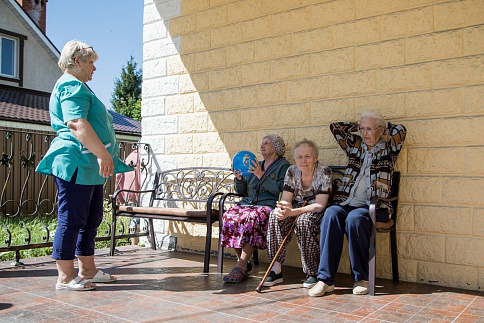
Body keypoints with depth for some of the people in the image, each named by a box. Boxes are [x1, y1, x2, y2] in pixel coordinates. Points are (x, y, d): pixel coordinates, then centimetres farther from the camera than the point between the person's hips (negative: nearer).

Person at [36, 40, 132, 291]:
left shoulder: (76, 86, 26)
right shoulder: (71, 86, -9)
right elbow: (76, 124, -24)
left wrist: (103, 157, 33)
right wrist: (102, 154, -28)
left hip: (89, 166, 11)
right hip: (76, 164, -11)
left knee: (91, 219, 13)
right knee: (71, 219, -5)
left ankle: (87, 270, 23)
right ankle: (65, 277, 4)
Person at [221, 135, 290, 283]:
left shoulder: (283, 165, 9)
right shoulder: (256, 165, 27)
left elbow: (281, 190, -7)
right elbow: (241, 191, 24)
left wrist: (262, 176, -11)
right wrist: (239, 179, 4)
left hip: (269, 205, -6)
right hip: (248, 203, 6)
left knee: (252, 219, -37)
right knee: (229, 216, -25)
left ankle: (241, 267, -33)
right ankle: (244, 263, -16)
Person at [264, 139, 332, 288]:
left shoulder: (324, 172, -13)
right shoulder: (292, 171, 1)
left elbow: (320, 205, -20)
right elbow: (286, 199, -1)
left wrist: (292, 212, -34)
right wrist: (281, 207, -28)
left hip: (316, 212, -4)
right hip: (296, 209, 4)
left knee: (303, 221, -36)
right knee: (275, 217, -26)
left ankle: (312, 273, -22)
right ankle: (276, 269, -22)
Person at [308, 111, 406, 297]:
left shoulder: (388, 150, 12)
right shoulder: (355, 146, 23)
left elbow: (400, 131, -5)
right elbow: (335, 127, 22)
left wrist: (383, 127, 11)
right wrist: (357, 126, 23)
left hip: (375, 207, -3)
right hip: (347, 203, 4)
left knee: (354, 218, -35)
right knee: (331, 214, -30)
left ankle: (361, 278, -20)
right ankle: (325, 279, -29)